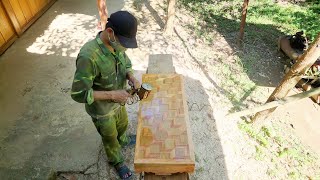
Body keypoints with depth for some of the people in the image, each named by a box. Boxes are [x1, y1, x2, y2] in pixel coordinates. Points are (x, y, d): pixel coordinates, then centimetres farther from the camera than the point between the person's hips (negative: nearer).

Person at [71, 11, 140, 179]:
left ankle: (122, 140, 68)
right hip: (102, 110, -6)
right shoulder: (89, 56, -37)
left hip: (118, 102, 6)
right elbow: (79, 94, -31)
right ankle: (116, 161, 52)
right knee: (110, 137, 21)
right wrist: (112, 94, -32)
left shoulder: (117, 44, -14)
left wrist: (131, 77, -16)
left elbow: (126, 64, 5)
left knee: (123, 124, 33)